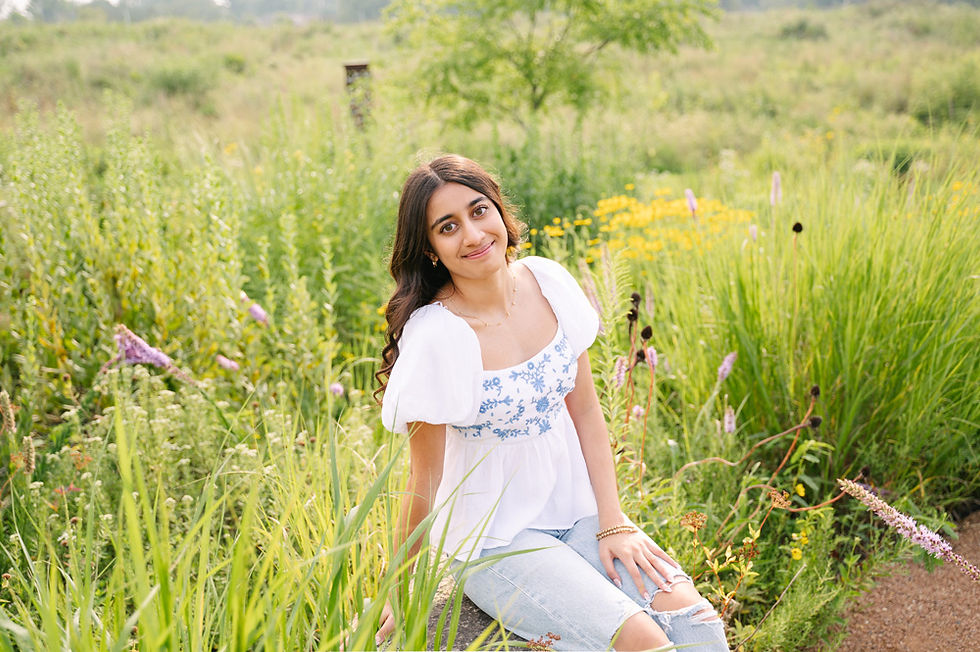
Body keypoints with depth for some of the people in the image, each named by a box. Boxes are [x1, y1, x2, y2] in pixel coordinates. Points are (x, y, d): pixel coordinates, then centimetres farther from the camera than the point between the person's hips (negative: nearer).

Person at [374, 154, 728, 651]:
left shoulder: (548, 282, -4)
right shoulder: (435, 336, -21)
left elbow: (586, 411, 3)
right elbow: (424, 483, -13)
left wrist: (612, 523, -2)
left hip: (576, 512, 5)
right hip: (495, 541, -5)